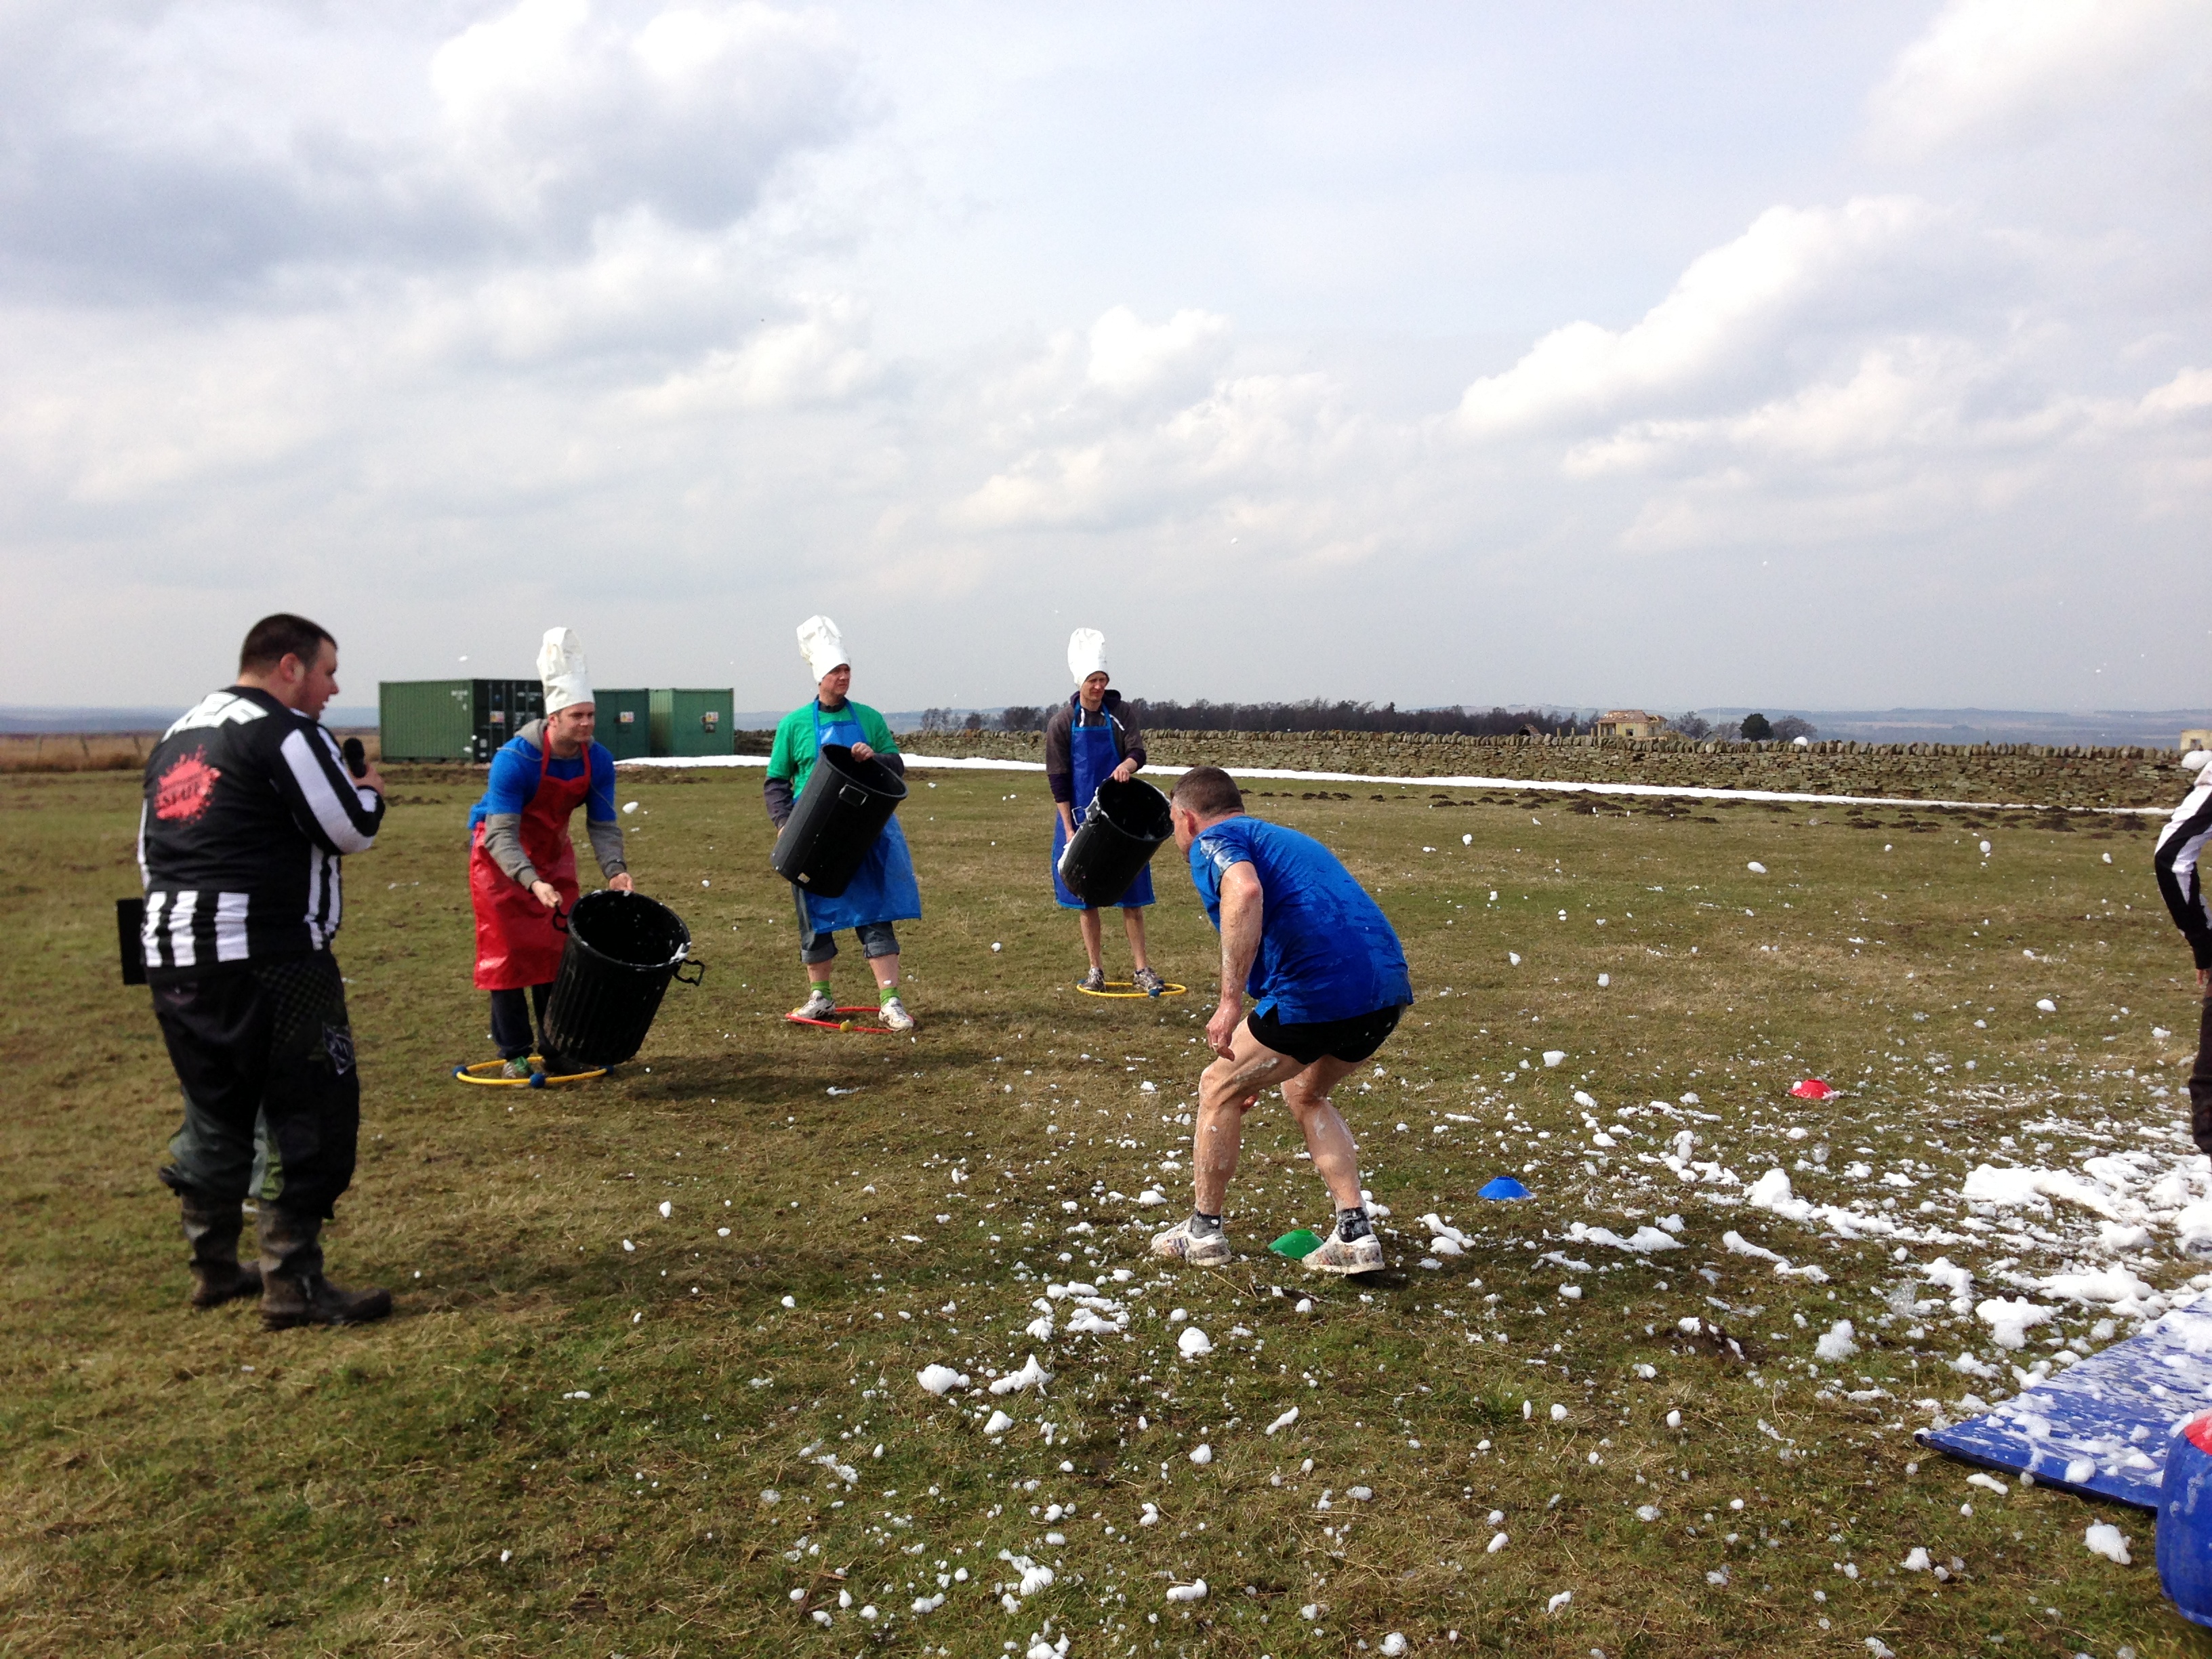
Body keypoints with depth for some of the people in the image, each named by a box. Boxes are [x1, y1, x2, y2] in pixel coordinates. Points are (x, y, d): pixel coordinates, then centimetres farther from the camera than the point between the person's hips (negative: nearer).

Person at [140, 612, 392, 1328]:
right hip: (265, 958, -9)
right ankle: (293, 1285, 0)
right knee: (311, 1114, -2)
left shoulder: (175, 738, 20)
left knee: (215, 1112, 19)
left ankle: (214, 1268, 29)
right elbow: (351, 830, -11)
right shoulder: (286, 731, -8)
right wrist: (369, 790, 8)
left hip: (170, 954, 9)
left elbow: (152, 851, 22)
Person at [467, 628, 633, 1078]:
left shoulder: (598, 761, -14)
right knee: (508, 953, -4)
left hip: (553, 855, 5)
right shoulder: (515, 758, -30)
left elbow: (603, 824, -8)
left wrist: (615, 869, -27)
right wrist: (532, 881, -46)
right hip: (500, 858, -5)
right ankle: (514, 1054, 3)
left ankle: (556, 1049, 13)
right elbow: (501, 834, -33)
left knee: (559, 949, 4)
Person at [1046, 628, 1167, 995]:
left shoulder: (1120, 714, 2)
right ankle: (1096, 970, 14)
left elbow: (1138, 751, -8)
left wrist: (1127, 764, -33)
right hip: (1080, 817, -1)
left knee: (1132, 895, 0)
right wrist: (1069, 829, -9)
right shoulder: (1062, 722, -3)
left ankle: (1141, 969, 7)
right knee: (1085, 897, 4)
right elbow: (1057, 779, -4)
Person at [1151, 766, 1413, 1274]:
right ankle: (1355, 1236, 24)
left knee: (1220, 1089, 15)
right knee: (1303, 1092, 31)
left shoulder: (1212, 841, 6)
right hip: (1389, 987, 8)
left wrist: (1231, 1001, -20)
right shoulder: (1285, 838, 33)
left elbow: (1245, 892, -20)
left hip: (1321, 989, -8)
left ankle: (1203, 1232, 28)